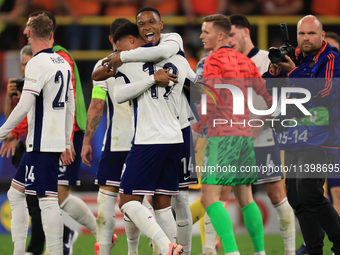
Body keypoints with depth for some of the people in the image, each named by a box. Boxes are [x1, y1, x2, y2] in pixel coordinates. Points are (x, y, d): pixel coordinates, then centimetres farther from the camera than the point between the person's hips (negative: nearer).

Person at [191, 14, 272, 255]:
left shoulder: (214, 61, -9)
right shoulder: (246, 62, 14)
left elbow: (209, 102, -19)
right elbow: (267, 95, 20)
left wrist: (194, 134, -13)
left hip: (222, 138, -8)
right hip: (244, 136, 8)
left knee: (210, 198, -12)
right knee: (245, 198, 16)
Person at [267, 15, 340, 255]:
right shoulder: (294, 58, 13)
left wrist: (293, 71, -18)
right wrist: (274, 71, -6)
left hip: (319, 139, -7)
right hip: (294, 139, 7)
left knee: (308, 194, -19)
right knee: (297, 199, 7)